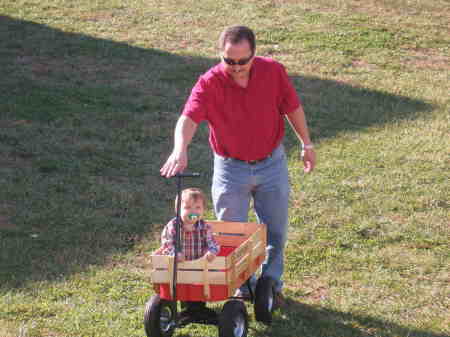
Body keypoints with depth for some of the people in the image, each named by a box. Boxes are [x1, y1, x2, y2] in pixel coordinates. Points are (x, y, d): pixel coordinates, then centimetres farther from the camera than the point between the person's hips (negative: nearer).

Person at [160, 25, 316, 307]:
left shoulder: (274, 72, -14)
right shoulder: (209, 83, -22)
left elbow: (293, 107, 2)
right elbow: (189, 118, -38)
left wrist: (307, 143, 9)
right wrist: (180, 149, -56)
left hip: (271, 164, 2)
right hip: (231, 168, -1)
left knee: (276, 231, 13)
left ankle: (271, 284, 33)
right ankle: (242, 287, 29)